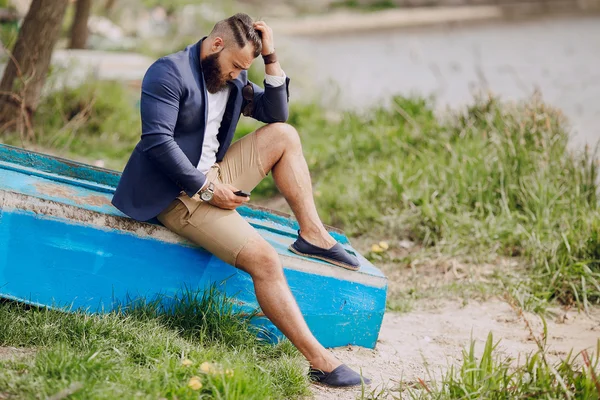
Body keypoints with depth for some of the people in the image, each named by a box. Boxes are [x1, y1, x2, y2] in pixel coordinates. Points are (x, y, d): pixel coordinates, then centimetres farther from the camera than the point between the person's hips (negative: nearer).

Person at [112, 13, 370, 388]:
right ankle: (318, 359, -22)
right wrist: (205, 186, -21)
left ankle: (313, 234, 1)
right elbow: (158, 140, -22)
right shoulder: (169, 72, -15)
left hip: (215, 179, 9)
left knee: (283, 134, 3)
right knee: (264, 259, -22)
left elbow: (275, 112, 9)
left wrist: (271, 58, -2)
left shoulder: (232, 78, 10)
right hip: (179, 193, -9)